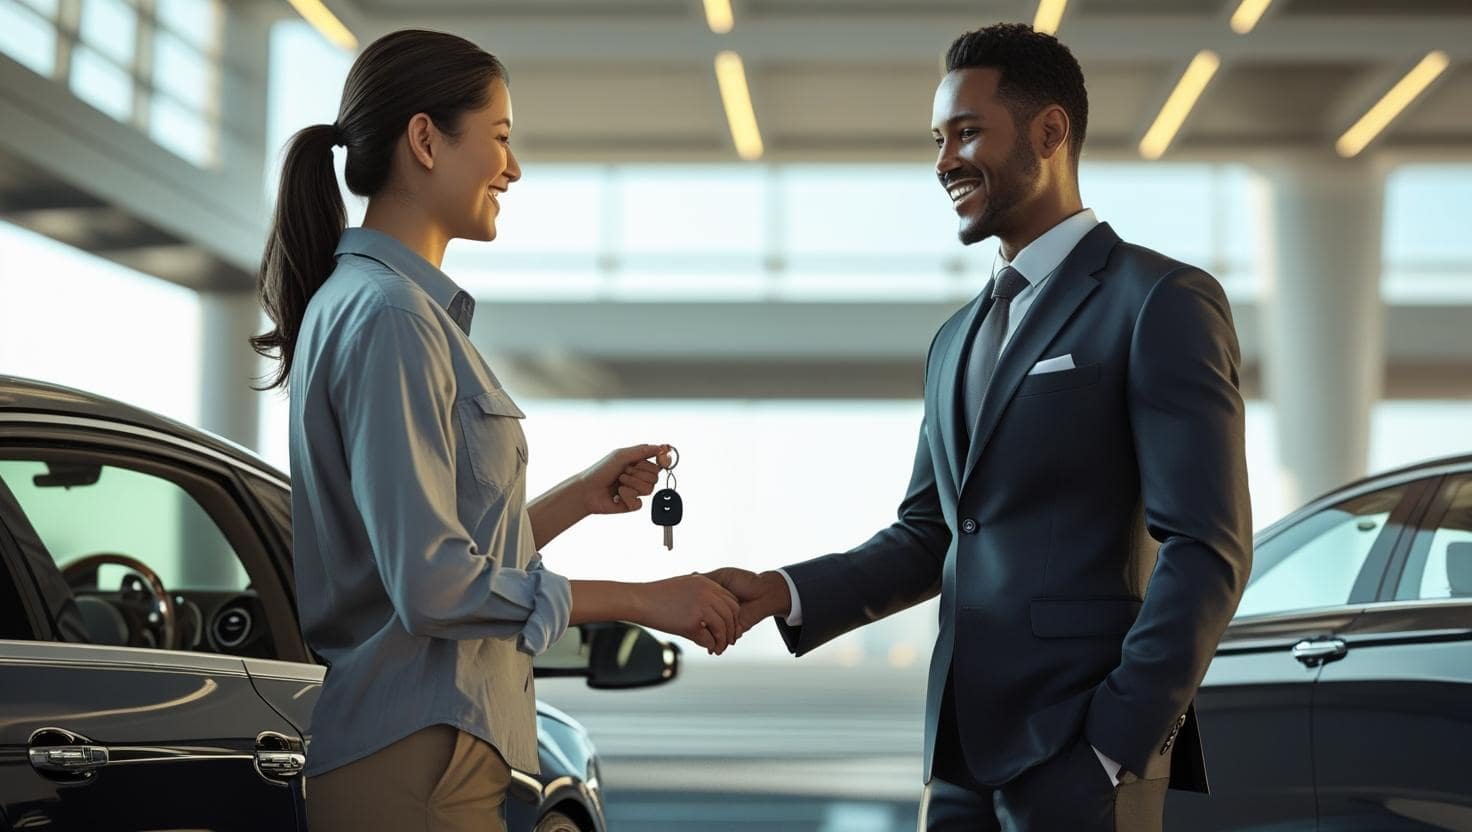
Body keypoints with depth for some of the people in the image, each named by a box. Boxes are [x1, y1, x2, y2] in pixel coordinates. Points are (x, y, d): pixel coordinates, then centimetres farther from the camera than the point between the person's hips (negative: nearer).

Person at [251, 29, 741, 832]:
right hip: (413, 766, -10)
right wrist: (641, 600, -14)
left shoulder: (375, 305, 16)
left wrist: (584, 496, 15)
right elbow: (433, 584, -20)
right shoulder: (388, 316, -15)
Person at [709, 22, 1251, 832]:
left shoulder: (1161, 302, -6)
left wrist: (1117, 748, -16)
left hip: (1081, 751, -7)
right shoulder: (956, 339, 18)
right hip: (961, 750, 7)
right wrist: (783, 593, 1)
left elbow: (1206, 549, -12)